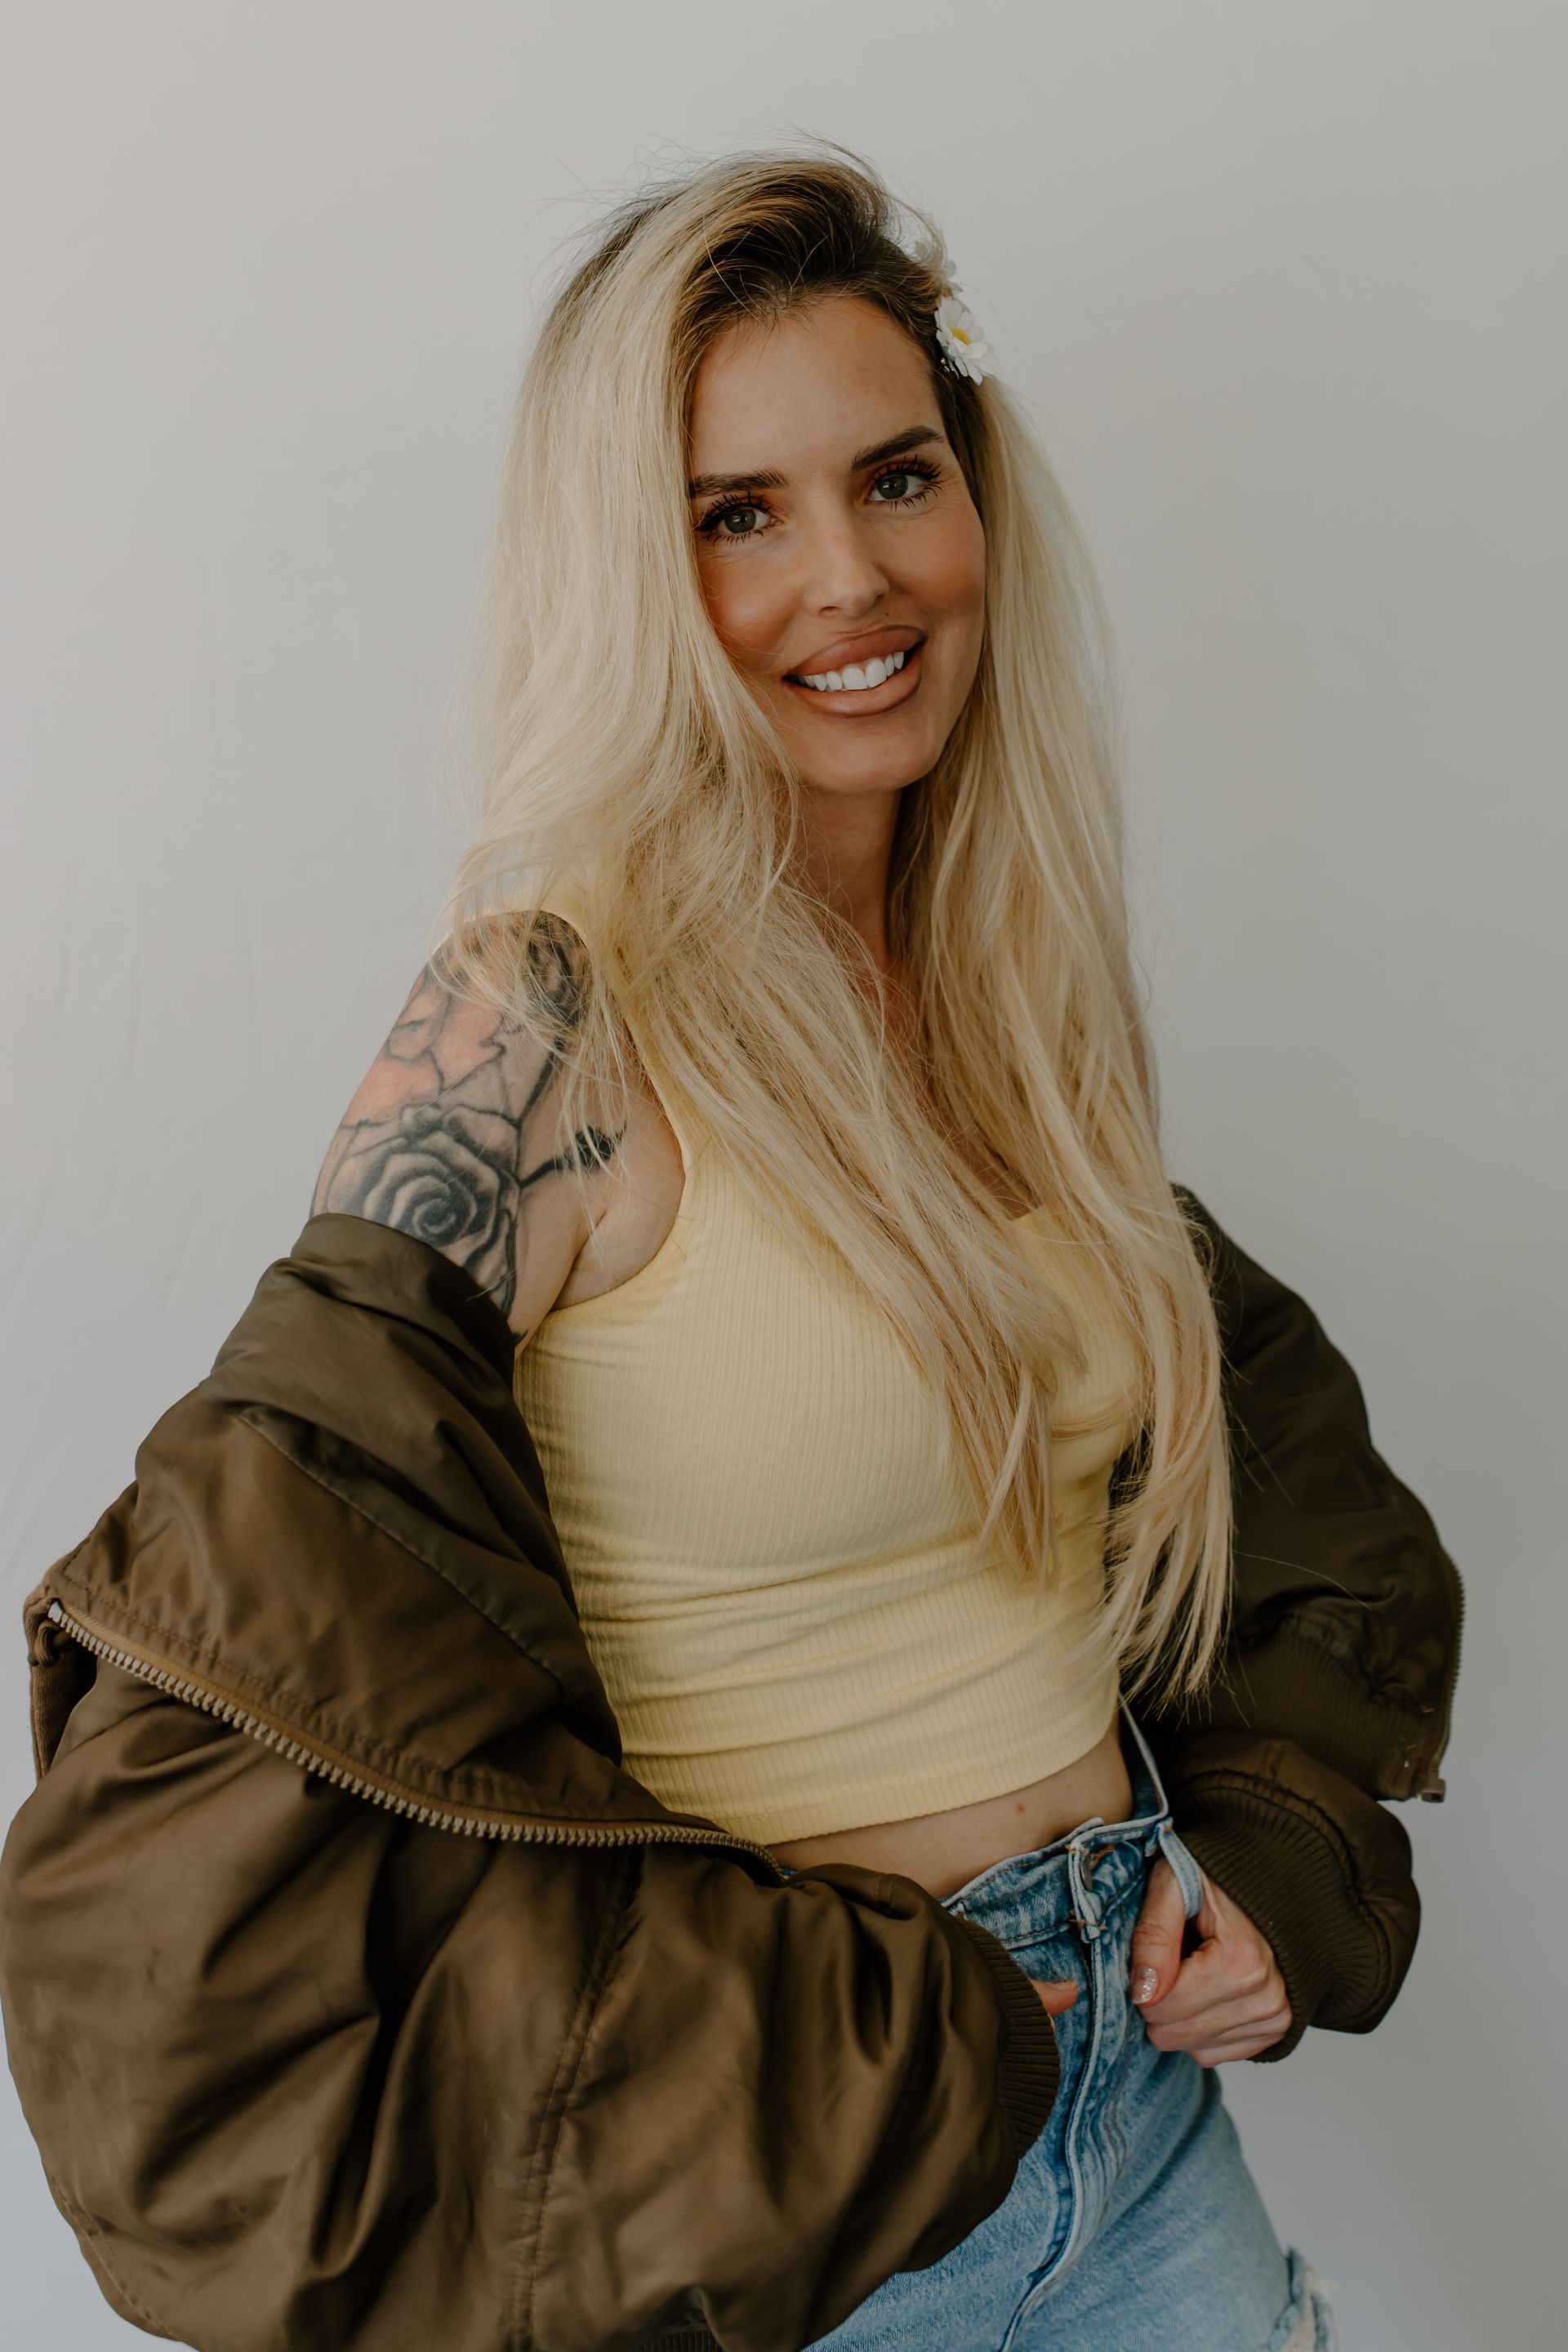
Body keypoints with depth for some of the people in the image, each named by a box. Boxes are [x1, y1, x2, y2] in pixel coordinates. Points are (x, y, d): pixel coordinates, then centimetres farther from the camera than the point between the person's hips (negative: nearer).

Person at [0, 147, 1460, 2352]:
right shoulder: (557, 1018, -20)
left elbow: (1272, 1460, 13)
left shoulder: (1011, 982, -1)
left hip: (1141, 2082, 6)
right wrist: (859, 2069, -18)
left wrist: (1275, 1846, 0)